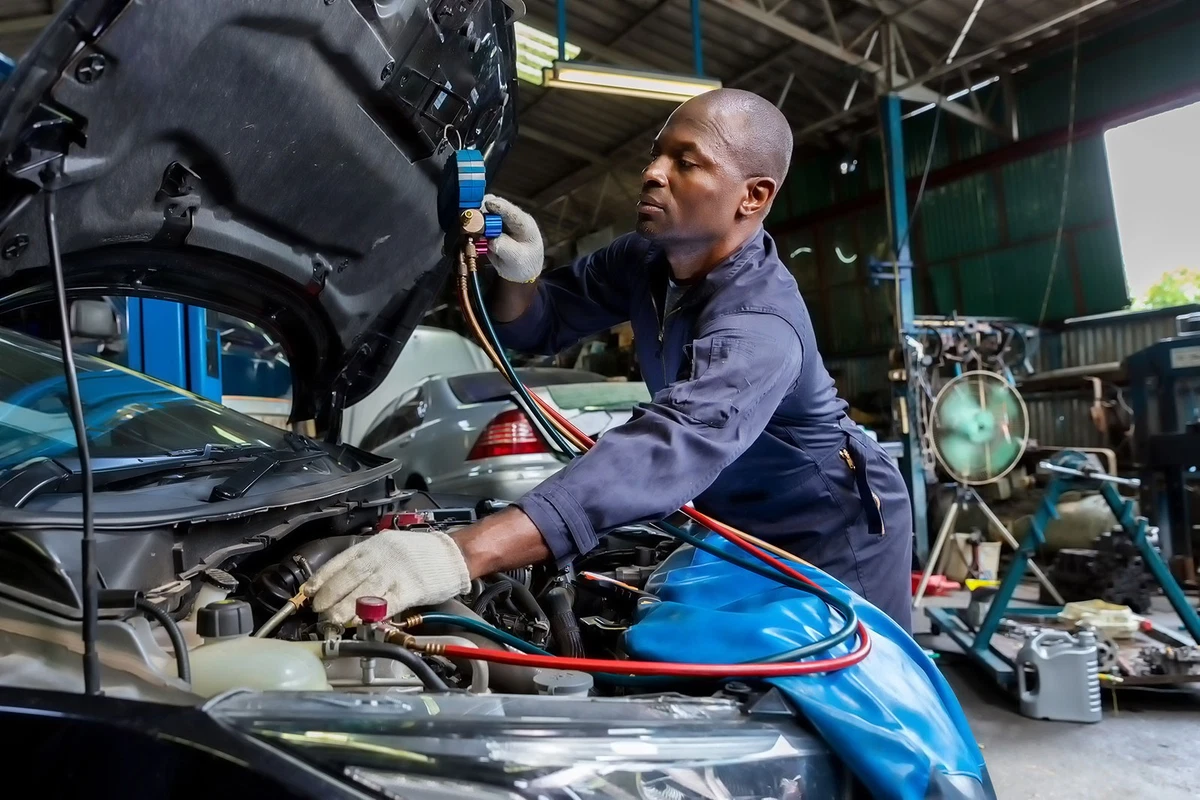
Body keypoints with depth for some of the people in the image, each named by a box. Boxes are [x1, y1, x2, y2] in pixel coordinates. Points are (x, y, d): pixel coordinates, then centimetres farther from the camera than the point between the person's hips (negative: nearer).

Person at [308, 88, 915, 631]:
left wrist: (466, 551, -66)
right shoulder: (644, 260, -9)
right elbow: (540, 328, 0)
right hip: (738, 522, 7)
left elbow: (675, 446, -55)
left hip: (834, 527, -7)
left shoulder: (761, 323, -37)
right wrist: (519, 273, -27)